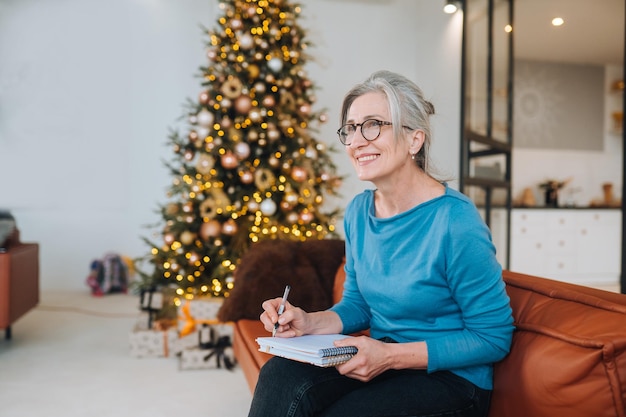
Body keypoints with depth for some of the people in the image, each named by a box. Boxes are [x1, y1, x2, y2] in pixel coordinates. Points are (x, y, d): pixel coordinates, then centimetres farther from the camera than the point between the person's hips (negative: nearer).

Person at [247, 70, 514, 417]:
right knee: (281, 374, -21)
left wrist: (391, 356, -22)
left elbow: (493, 336, -15)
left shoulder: (455, 222, -21)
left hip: (452, 379, -4)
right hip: (379, 360, 5)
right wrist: (309, 323, -9)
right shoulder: (357, 212, 1)